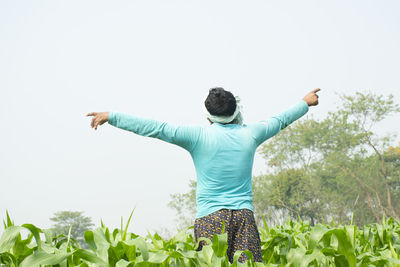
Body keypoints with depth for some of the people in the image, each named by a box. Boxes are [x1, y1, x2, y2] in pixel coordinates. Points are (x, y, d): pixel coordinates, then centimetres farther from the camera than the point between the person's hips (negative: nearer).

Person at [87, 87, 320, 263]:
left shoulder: (199, 136, -4)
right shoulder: (250, 134, 7)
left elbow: (155, 128, -4)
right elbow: (280, 120, 24)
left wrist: (111, 116, 1)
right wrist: (306, 102, 43)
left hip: (211, 217, -3)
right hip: (244, 216, 3)